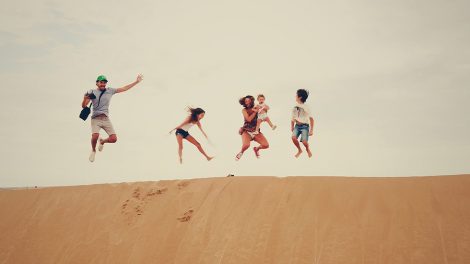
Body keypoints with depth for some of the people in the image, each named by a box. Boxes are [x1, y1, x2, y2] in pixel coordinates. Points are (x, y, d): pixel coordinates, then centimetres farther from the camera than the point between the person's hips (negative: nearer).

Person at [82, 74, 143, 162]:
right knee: (95, 136, -27)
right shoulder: (92, 92, 3)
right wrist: (85, 98, -22)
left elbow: (124, 89, 12)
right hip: (96, 119, -3)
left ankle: (102, 141, 27)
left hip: (106, 119, 3)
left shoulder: (110, 90, 10)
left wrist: (136, 82, 10)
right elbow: (84, 106, 0)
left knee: (114, 139, -9)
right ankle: (93, 151, 7)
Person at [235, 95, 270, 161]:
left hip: (256, 131, 3)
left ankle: (256, 149, 22)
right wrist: (255, 112, -16)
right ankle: (241, 152, 6)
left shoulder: (256, 108, 2)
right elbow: (249, 119, -18)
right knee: (246, 145, -32)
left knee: (266, 145, -14)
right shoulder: (244, 110, -5)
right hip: (247, 131, -3)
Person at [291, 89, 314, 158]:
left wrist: (311, 130, -8)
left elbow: (311, 119, -8)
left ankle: (308, 149, 19)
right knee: (294, 137, -21)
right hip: (297, 126, 4)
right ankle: (299, 150, 6)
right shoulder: (295, 108, 5)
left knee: (304, 141, -18)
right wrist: (292, 127, 15)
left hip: (304, 126, -4)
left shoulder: (306, 107, -11)